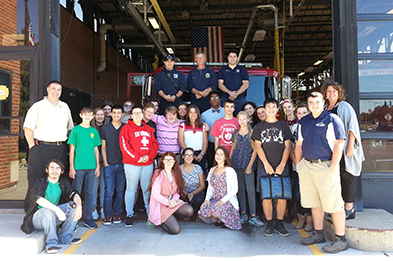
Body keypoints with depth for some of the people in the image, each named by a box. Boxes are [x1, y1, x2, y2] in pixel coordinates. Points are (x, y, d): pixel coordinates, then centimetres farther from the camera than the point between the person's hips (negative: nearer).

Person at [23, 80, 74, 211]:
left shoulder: (65, 107, 16)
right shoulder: (38, 106, 2)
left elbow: (70, 128, 21)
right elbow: (28, 128, -2)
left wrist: (68, 146, 13)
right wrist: (32, 147, -8)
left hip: (61, 150, 4)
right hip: (41, 148, -4)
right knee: (36, 181, -3)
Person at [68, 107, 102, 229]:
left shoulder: (94, 131, 10)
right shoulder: (76, 130, 0)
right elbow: (72, 149, -1)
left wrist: (97, 166, 9)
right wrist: (71, 167, -5)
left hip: (91, 167, 3)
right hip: (78, 167, -3)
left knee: (89, 193, 8)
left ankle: (88, 218, 17)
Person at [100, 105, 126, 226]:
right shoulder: (104, 128, 6)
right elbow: (103, 146, 8)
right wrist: (105, 162, 1)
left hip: (122, 164, 1)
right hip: (109, 164, 0)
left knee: (120, 190, 6)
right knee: (109, 191, -2)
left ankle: (117, 213, 20)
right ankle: (107, 215, 10)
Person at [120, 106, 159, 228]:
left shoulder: (148, 129, 15)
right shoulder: (126, 128, 1)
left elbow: (155, 144, 11)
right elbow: (124, 146, -7)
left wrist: (149, 156, -6)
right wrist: (137, 158, -12)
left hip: (148, 163, 4)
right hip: (131, 164, -3)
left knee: (147, 189, 8)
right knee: (131, 188, 1)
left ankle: (150, 213, 16)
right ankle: (129, 215, 9)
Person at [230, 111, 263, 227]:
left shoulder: (252, 132, -1)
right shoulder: (236, 133, 10)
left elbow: (255, 150, -3)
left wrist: (250, 165, -8)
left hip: (248, 164, -3)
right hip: (236, 164, 3)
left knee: (250, 189, -8)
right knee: (241, 188, 8)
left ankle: (253, 215, -2)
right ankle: (243, 213, 15)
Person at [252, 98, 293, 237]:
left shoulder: (283, 126, 11)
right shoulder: (259, 127, 9)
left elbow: (287, 146, 6)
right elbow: (258, 146, 3)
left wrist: (282, 164, -7)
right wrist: (266, 164, -8)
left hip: (281, 167, 1)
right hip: (265, 166, -1)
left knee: (282, 195, 0)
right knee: (266, 196, 0)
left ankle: (279, 223, 13)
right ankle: (269, 224, 12)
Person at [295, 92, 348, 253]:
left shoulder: (332, 120, -4)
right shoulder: (303, 121, 14)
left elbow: (338, 145, -10)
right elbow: (299, 144, 17)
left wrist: (333, 167, -16)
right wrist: (298, 165, 12)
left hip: (325, 166, -6)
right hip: (307, 166, 6)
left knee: (334, 204, -2)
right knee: (314, 203, 14)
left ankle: (341, 240, 9)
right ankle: (318, 234, 26)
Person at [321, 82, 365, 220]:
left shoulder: (344, 106, -4)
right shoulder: (325, 109, 13)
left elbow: (352, 127, -10)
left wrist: (350, 146, -18)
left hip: (344, 149, -6)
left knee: (347, 177, -1)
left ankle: (349, 209, 7)